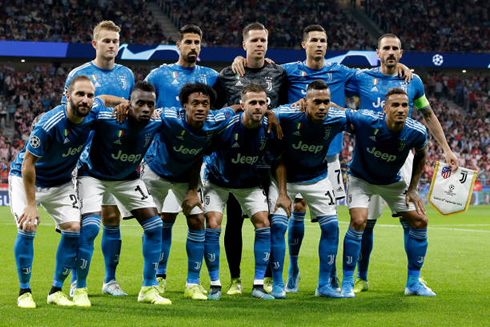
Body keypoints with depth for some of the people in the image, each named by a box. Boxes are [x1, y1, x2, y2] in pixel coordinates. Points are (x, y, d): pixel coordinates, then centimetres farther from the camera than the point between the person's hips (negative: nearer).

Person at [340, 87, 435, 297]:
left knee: (419, 220, -1)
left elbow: (421, 155, 0)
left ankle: (413, 283, 15)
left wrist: (412, 189, 1)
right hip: (360, 178, -4)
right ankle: (347, 283, -10)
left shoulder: (416, 132, -22)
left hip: (392, 181, 4)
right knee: (359, 221, -25)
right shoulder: (366, 121, -33)